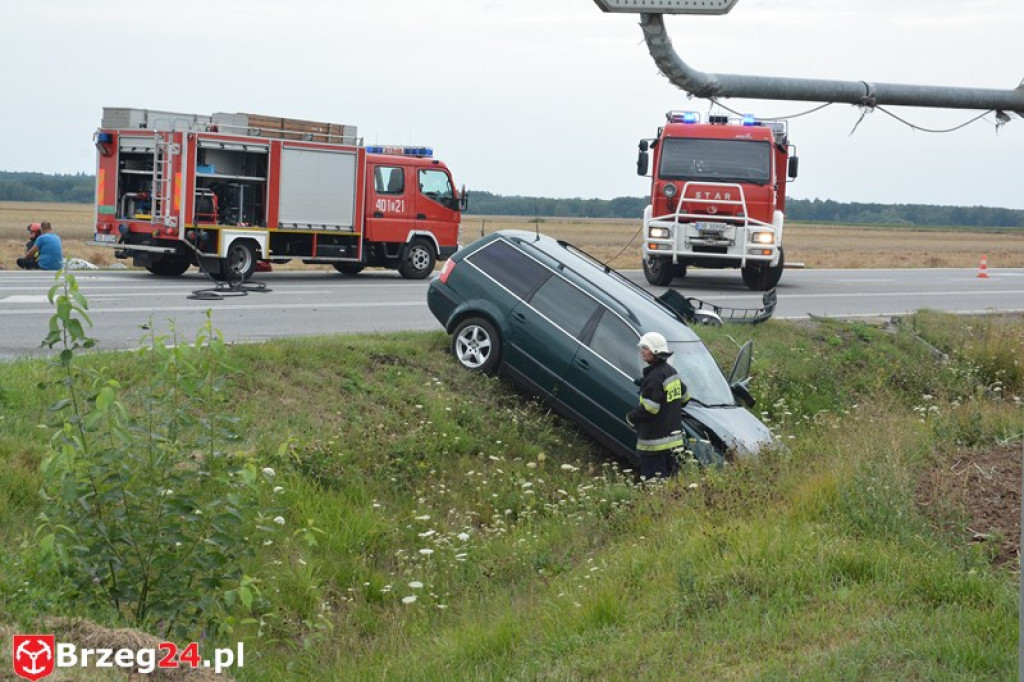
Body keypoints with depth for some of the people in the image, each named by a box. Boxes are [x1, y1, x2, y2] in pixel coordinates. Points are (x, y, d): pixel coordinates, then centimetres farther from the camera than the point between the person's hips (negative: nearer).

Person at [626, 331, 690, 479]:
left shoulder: (655, 377, -20)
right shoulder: (671, 371, 11)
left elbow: (649, 408, -22)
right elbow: (685, 397, 21)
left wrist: (631, 418, -7)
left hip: (654, 441, -10)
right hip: (672, 434, 10)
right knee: (668, 476, 15)